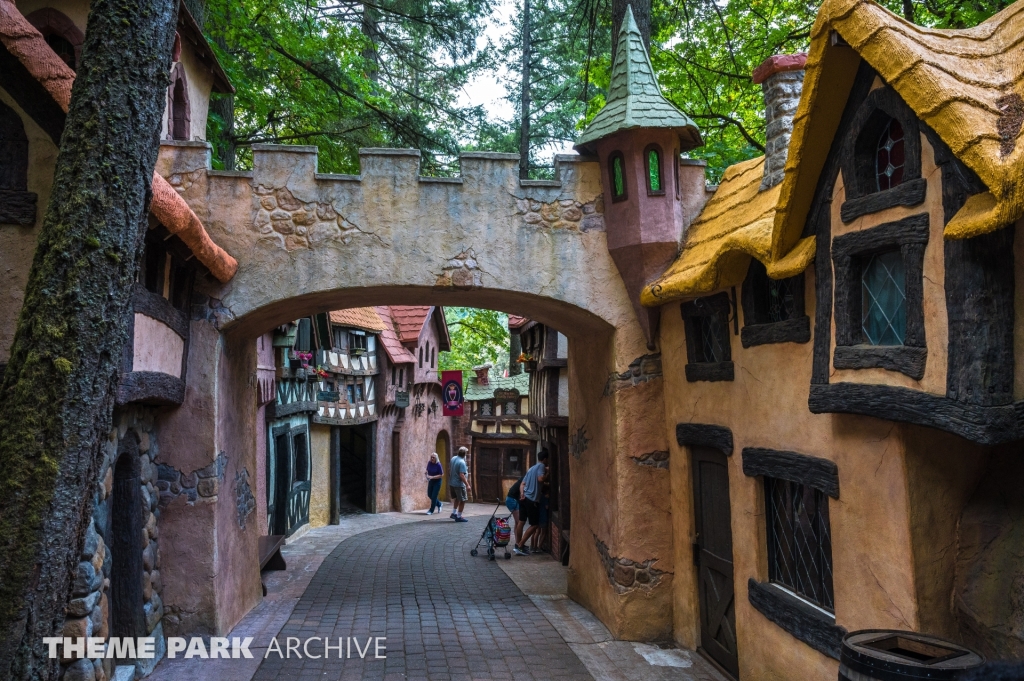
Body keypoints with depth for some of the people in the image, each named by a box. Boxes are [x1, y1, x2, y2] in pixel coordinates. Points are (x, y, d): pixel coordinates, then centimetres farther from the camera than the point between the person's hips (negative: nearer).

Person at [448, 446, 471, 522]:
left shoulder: (453, 458, 2)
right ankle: (458, 517, 7)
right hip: (459, 484, -9)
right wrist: (467, 485, -26)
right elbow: (461, 475, -29)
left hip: (451, 483, 9)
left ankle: (453, 513, 26)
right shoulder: (462, 462, -23)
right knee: (462, 501, 3)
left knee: (456, 498, 26)